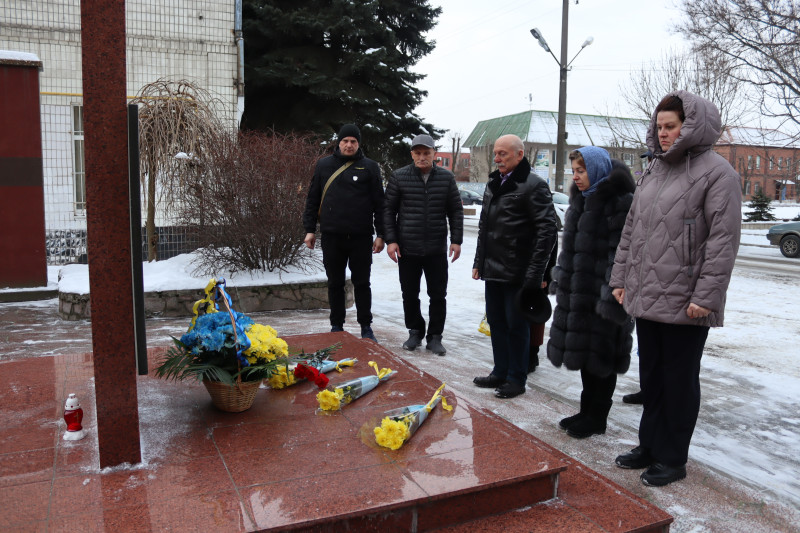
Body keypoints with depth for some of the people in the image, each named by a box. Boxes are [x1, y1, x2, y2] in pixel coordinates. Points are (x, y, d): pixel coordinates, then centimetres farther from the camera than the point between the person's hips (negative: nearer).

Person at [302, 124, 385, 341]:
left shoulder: (370, 167, 3)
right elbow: (312, 199, 11)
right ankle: (337, 326, 22)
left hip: (361, 237, -1)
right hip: (332, 236, 2)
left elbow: (379, 203, 3)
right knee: (335, 284, 10)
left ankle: (366, 328, 17)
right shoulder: (324, 165, 8)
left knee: (362, 283, 6)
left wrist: (380, 235, -2)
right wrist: (309, 229, 6)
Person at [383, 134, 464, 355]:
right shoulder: (399, 177, 0)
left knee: (438, 295, 4)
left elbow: (456, 211, 8)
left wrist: (456, 240, 1)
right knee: (410, 294, 9)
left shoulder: (446, 178, 4)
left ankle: (435, 337, 18)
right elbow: (388, 210, 2)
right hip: (407, 249, 0)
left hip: (437, 249, 1)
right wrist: (391, 240, -5)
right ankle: (415, 332, 28)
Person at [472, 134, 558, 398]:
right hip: (493, 269, 8)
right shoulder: (493, 184, 14)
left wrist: (535, 272, -18)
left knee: (516, 325, 3)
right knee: (496, 322, 15)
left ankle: (517, 379, 17)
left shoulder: (533, 186, -12)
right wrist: (479, 261, 17)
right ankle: (500, 372, 30)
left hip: (517, 274, -8)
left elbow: (547, 230, -15)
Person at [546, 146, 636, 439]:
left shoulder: (620, 201, -14)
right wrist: (560, 280, 18)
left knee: (600, 355, 3)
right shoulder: (581, 199, 14)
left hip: (601, 293, -9)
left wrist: (612, 294, -23)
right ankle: (587, 412, 28)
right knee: (584, 352, 15)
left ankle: (596, 418, 17)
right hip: (577, 291, 9)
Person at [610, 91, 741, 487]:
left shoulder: (716, 172, -8)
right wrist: (620, 277, 13)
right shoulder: (653, 171, 14)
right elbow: (631, 228, 16)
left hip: (684, 302, -7)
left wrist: (705, 296, -18)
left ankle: (673, 458, 21)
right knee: (651, 376, 16)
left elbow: (723, 239, -14)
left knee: (680, 380, 6)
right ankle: (650, 446, 32)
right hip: (645, 297, 7)